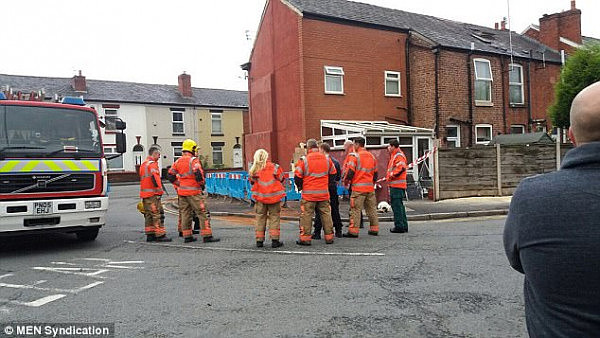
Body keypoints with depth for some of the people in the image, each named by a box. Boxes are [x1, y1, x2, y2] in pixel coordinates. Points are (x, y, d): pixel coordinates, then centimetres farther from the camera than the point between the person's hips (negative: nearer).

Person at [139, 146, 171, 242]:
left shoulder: (143, 164, 20)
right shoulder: (153, 164, -11)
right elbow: (155, 178, -22)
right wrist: (160, 190, -18)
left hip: (144, 193, 10)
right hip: (152, 193, -10)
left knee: (148, 214, 13)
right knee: (158, 214, -8)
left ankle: (149, 234, 16)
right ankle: (160, 235, -8)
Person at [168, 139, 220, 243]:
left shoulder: (178, 161, 11)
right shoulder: (193, 160, -11)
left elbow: (171, 175, 14)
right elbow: (198, 173, -23)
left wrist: (178, 185, 19)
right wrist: (202, 184, -7)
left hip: (181, 191, 7)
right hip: (193, 191, -7)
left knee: (185, 213, 12)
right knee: (202, 212, -3)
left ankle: (187, 236, 15)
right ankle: (207, 236, -5)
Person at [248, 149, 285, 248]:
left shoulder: (253, 170, -4)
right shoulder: (274, 167, -9)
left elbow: (252, 182, 7)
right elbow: (281, 178, 0)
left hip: (260, 197, 2)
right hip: (273, 196, -2)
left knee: (260, 218, 12)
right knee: (274, 217, 6)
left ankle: (259, 240, 14)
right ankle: (275, 240, 4)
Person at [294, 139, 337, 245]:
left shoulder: (304, 160, -9)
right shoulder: (327, 159, 4)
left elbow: (297, 176, -6)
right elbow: (333, 173, 16)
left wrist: (300, 186, 12)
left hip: (308, 193, -3)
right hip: (324, 193, 4)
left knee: (306, 215, 4)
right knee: (326, 214, 12)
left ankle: (305, 238, 4)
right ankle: (329, 237, 17)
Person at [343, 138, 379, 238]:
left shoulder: (354, 156, -8)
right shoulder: (372, 156, 13)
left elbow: (350, 171, -13)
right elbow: (375, 172, 18)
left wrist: (346, 181, 4)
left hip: (358, 188, -6)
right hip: (370, 187, 7)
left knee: (355, 209, -3)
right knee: (372, 208, 13)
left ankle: (353, 231, -3)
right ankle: (374, 229, 19)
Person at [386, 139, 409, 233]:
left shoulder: (398, 155, -11)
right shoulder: (394, 155, 22)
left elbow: (401, 168, -24)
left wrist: (391, 175, -16)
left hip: (396, 185, -11)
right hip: (395, 185, 11)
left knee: (396, 206, -8)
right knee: (399, 205, 14)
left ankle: (399, 226, -6)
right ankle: (404, 226, 20)